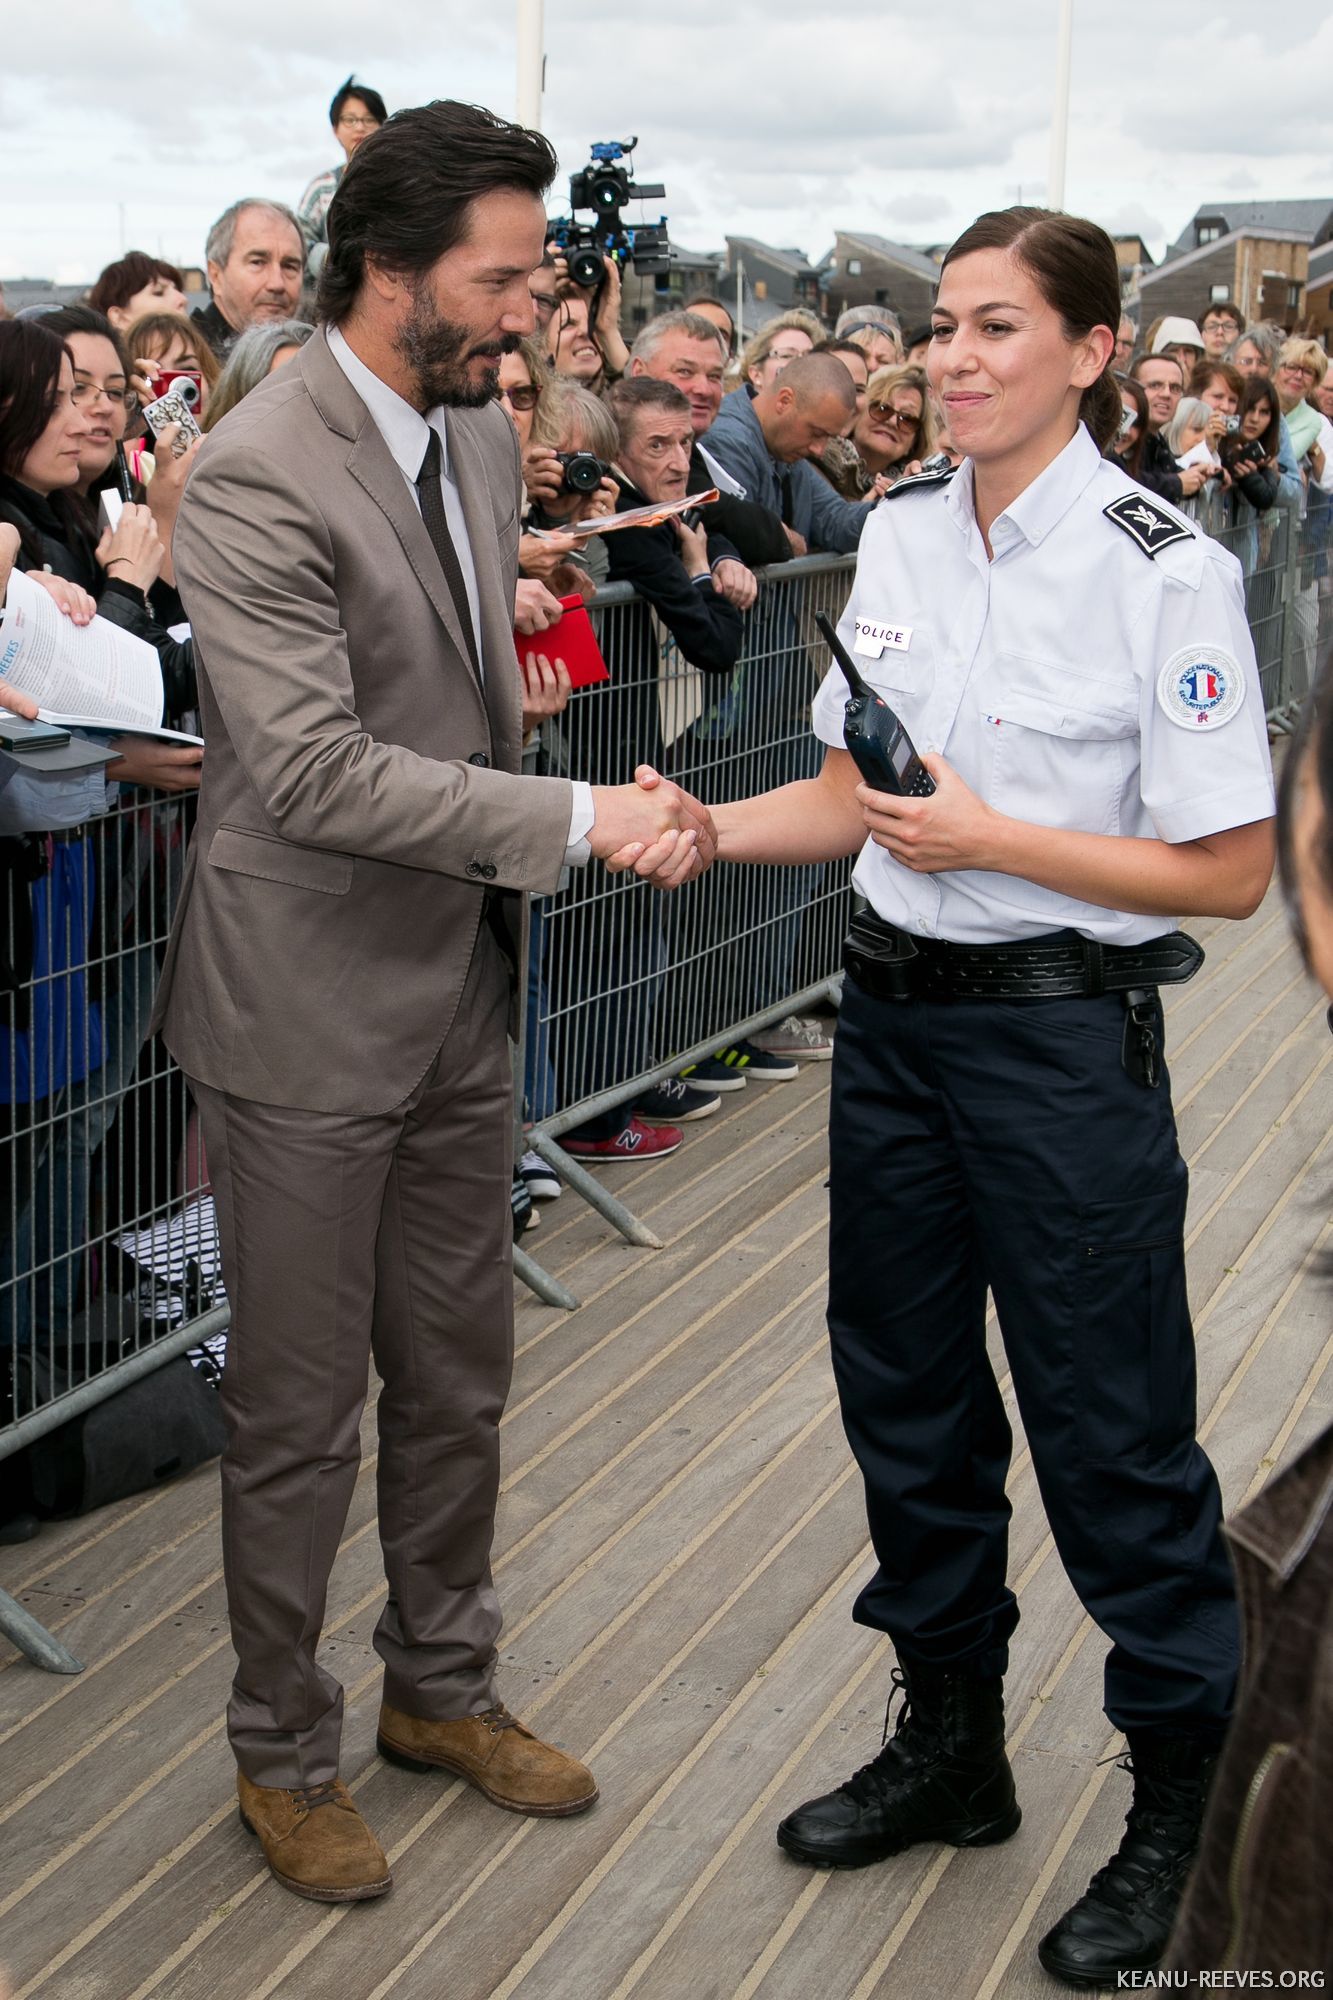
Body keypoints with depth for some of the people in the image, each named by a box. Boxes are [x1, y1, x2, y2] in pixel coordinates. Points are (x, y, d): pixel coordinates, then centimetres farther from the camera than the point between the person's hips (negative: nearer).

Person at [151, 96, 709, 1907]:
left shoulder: (482, 431, 7)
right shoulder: (255, 474, -20)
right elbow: (312, 768, -27)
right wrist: (579, 821, -27)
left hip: (462, 990, 8)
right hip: (314, 1007, -7)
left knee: (459, 1376, 19)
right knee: (300, 1411, 7)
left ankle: (442, 1688, 39)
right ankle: (284, 1753, 27)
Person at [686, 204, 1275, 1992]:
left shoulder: (1164, 572, -13)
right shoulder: (898, 533, 5)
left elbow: (1228, 871, -13)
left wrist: (988, 838, -19)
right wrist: (700, 830, -4)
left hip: (1063, 1038, -6)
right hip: (895, 1010, 7)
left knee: (1108, 1427, 4)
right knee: (906, 1391, 16)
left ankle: (1186, 1809, 25)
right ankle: (952, 1744, 37)